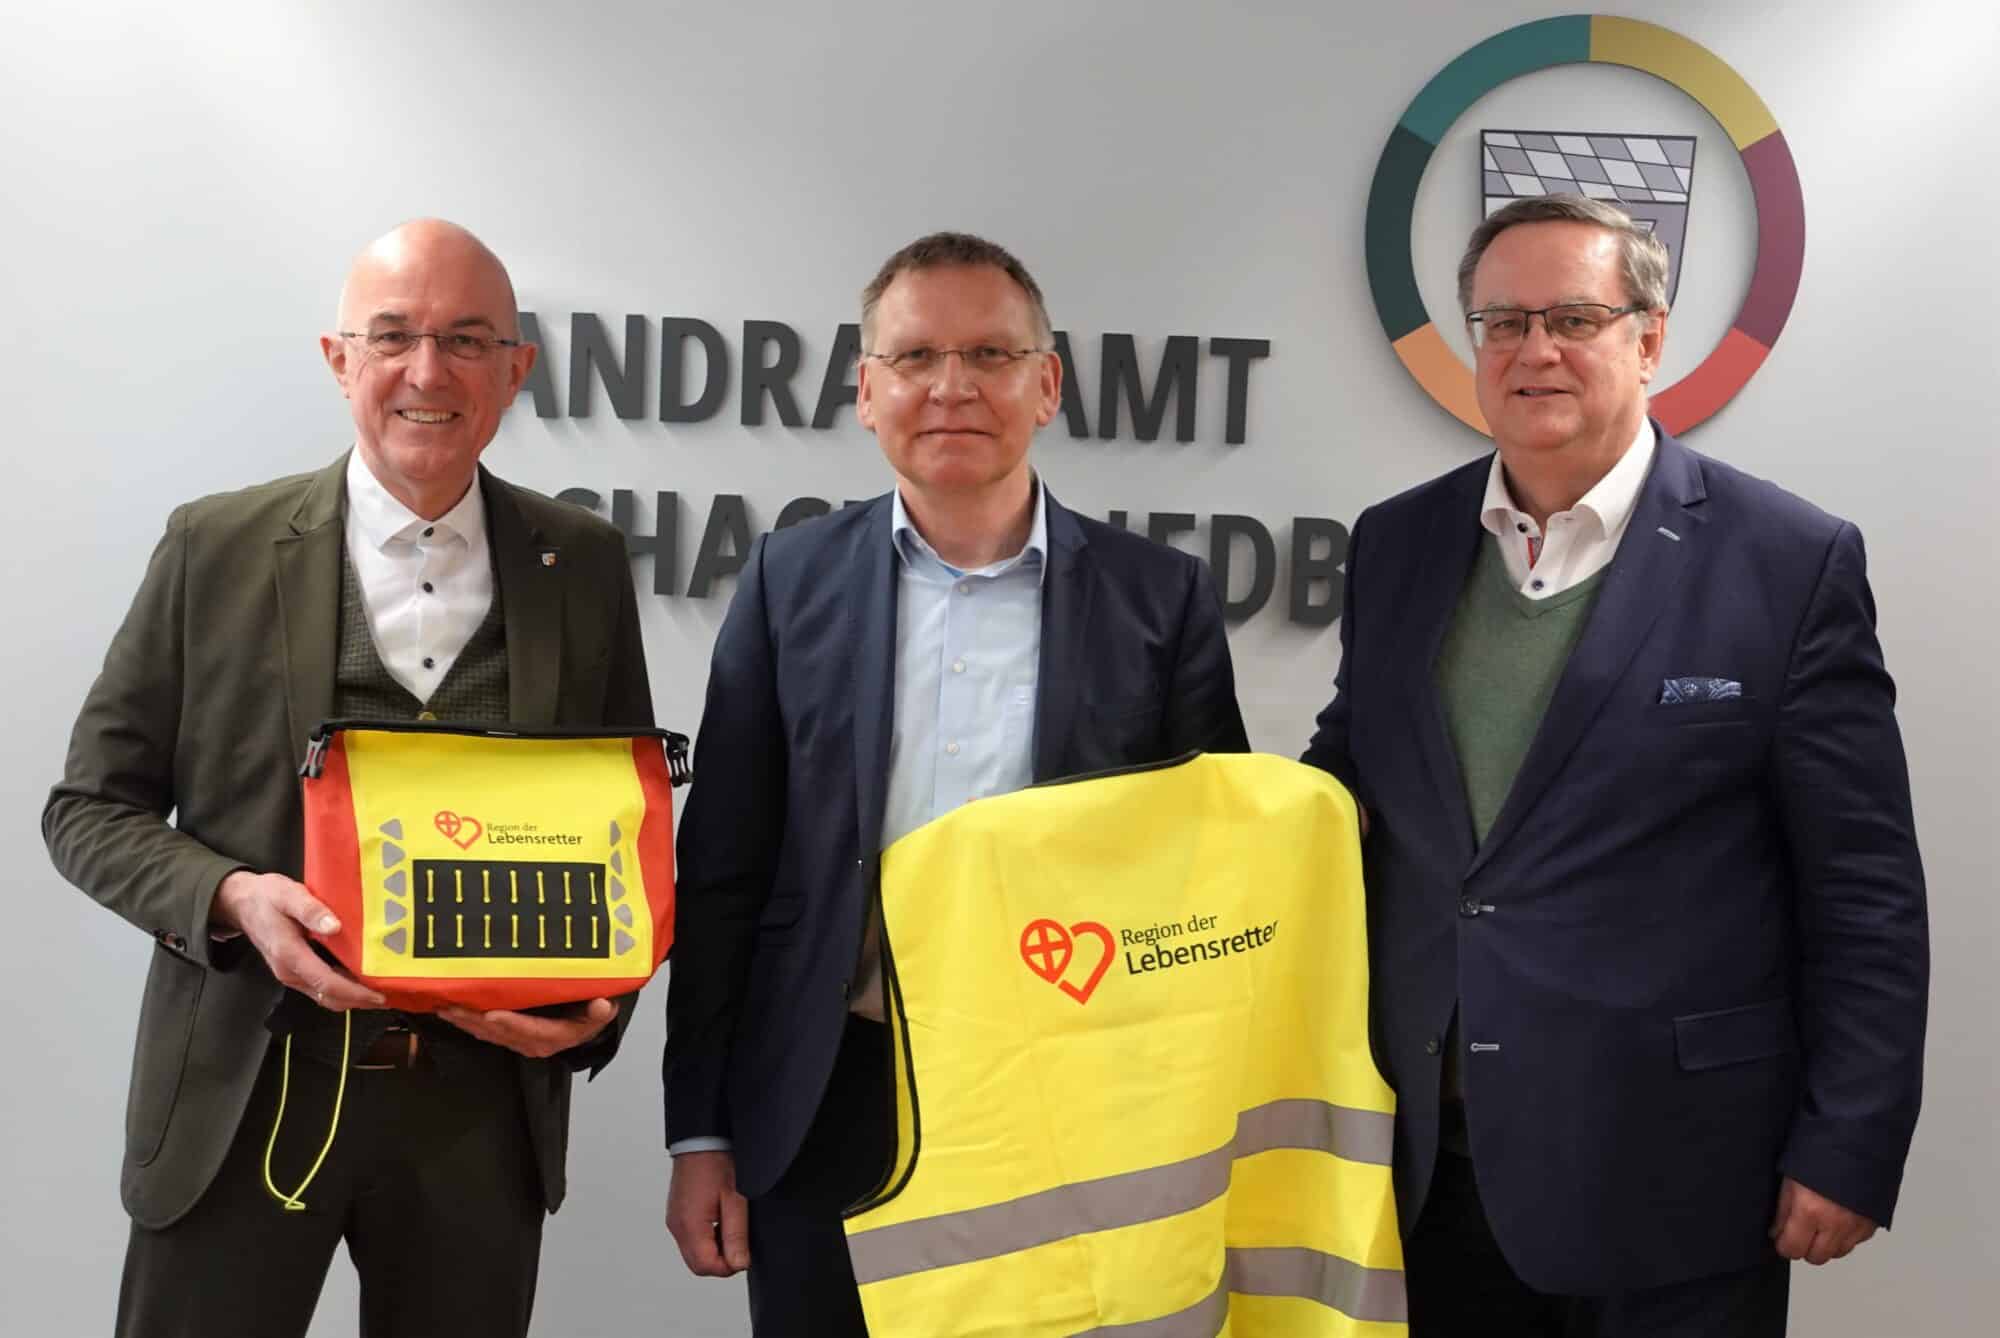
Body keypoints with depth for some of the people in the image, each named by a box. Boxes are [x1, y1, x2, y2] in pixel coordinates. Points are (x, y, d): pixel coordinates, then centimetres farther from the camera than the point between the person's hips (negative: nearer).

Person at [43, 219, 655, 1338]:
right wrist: (231, 896, -16)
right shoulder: (218, 547, -2)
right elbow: (91, 805, 3)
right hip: (246, 1098, -1)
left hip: (485, 1101, 2)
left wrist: (603, 993, -7)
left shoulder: (586, 563, 3)